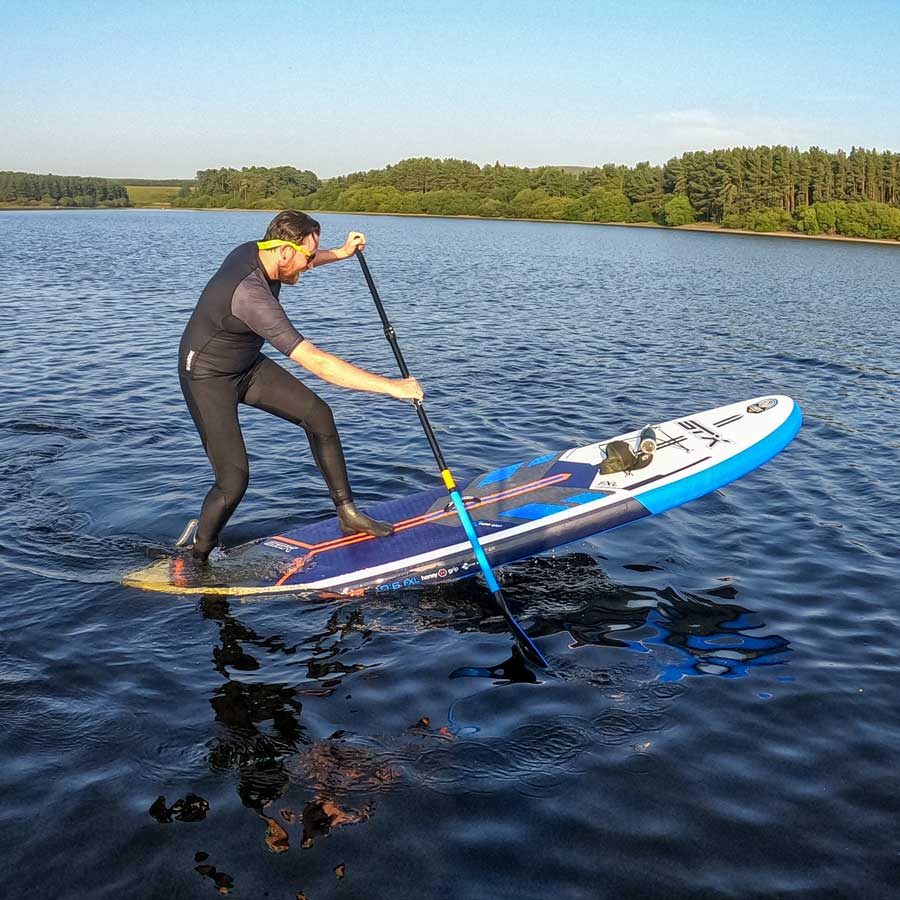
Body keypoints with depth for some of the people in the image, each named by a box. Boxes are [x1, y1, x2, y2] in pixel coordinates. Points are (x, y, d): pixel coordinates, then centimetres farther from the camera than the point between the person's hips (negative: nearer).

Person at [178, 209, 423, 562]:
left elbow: (296, 264, 20)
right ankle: (196, 559, 11)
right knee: (234, 480, -12)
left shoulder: (257, 251, -11)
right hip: (208, 378, -9)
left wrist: (340, 253, 7)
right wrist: (391, 386, -40)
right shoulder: (250, 294, -37)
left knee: (318, 414, -1)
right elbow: (315, 362, -41)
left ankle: (347, 513, 8)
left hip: (247, 365, 9)